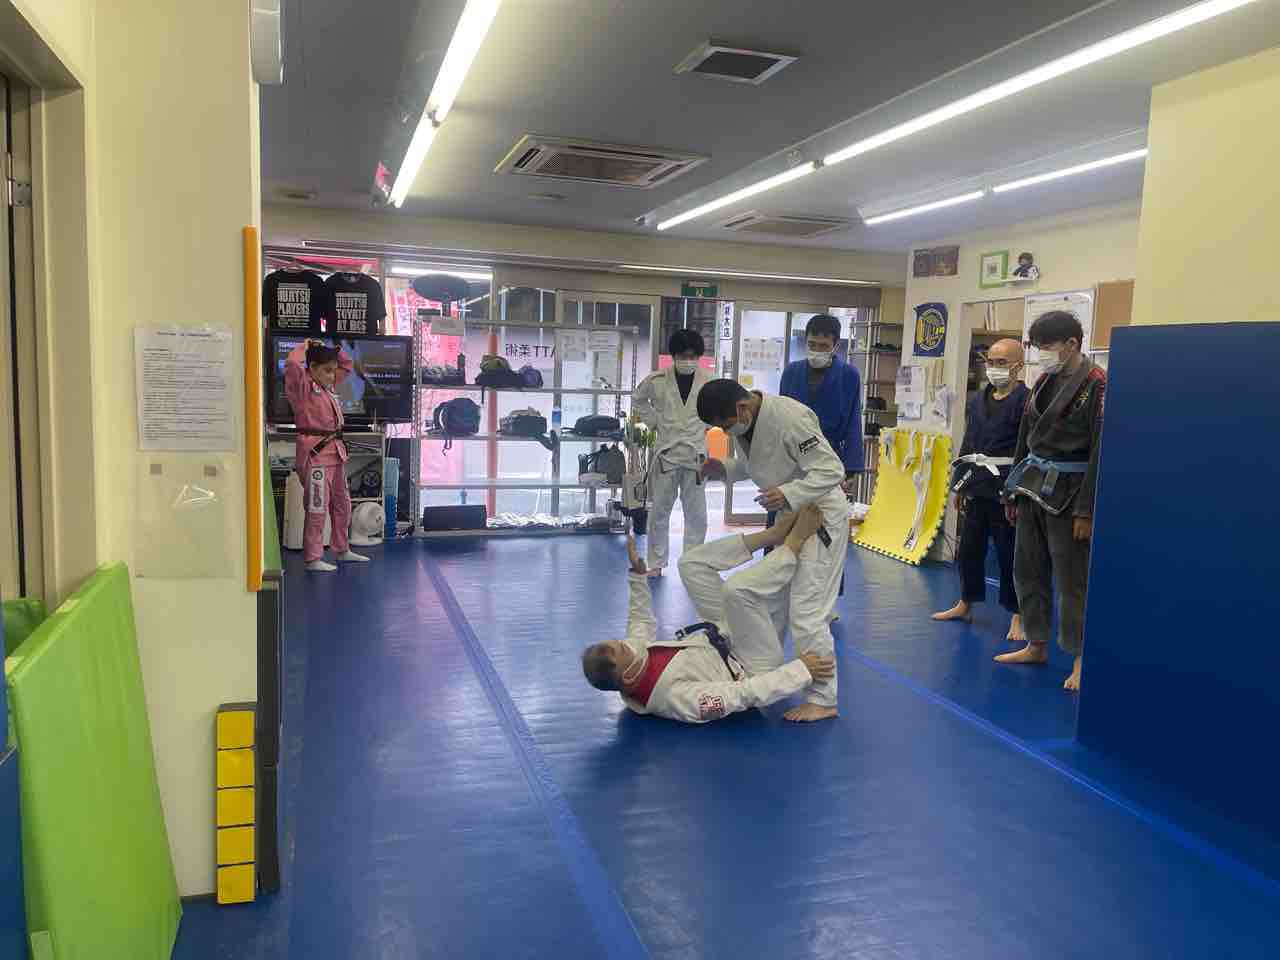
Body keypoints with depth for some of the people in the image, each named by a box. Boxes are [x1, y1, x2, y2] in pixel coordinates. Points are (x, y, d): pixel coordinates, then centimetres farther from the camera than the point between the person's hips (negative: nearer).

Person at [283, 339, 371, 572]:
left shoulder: (330, 385, 15)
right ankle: (313, 559, 2)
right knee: (317, 508, -6)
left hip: (334, 451, 9)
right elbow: (291, 364, -27)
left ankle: (342, 550, 32)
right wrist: (303, 347, -9)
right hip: (314, 452, -9)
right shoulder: (302, 387, -9)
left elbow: (347, 365, 29)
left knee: (342, 505, 17)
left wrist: (331, 349, 13)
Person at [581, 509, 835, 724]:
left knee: (691, 563, -2)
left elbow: (642, 620, 4)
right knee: (738, 588, -36)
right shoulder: (676, 696, -39)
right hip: (753, 668, -7)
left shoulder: (632, 653, -18)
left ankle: (776, 534, 1)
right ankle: (796, 541, -10)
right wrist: (802, 670, -31)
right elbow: (747, 694, -34)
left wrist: (638, 572, 0)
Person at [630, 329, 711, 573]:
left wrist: (704, 425, 3)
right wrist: (655, 422, 3)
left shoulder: (707, 382, -6)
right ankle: (656, 563, 21)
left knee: (697, 514, 7)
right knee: (659, 511, 8)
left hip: (696, 454, 1)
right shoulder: (657, 380, -7)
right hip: (666, 453, 0)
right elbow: (638, 401, 11)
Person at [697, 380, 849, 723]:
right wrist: (723, 468, -6)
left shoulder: (790, 418, -30)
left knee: (807, 613, -9)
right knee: (771, 603, 19)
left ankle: (823, 699, 5)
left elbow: (831, 470, -28)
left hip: (821, 518, -9)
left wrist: (789, 495, -40)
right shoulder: (743, 421, -4)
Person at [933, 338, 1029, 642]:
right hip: (978, 485, 7)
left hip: (1007, 488, -7)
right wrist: (960, 484, 17)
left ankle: (1017, 616, 14)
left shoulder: (1025, 401, -9)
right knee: (969, 548, 14)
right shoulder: (977, 400, 13)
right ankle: (965, 605, 30)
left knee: (1010, 552, 0)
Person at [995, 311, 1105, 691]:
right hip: (1033, 487, 8)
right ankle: (1036, 645, 29)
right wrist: (1013, 492, 15)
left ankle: (1080, 660, 13)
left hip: (1067, 492, -8)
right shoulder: (1045, 381, 10)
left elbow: (1101, 452, -15)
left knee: (1072, 579, 0)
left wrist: (1086, 511, -18)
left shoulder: (1097, 384, -13)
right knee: (1028, 571, 14)